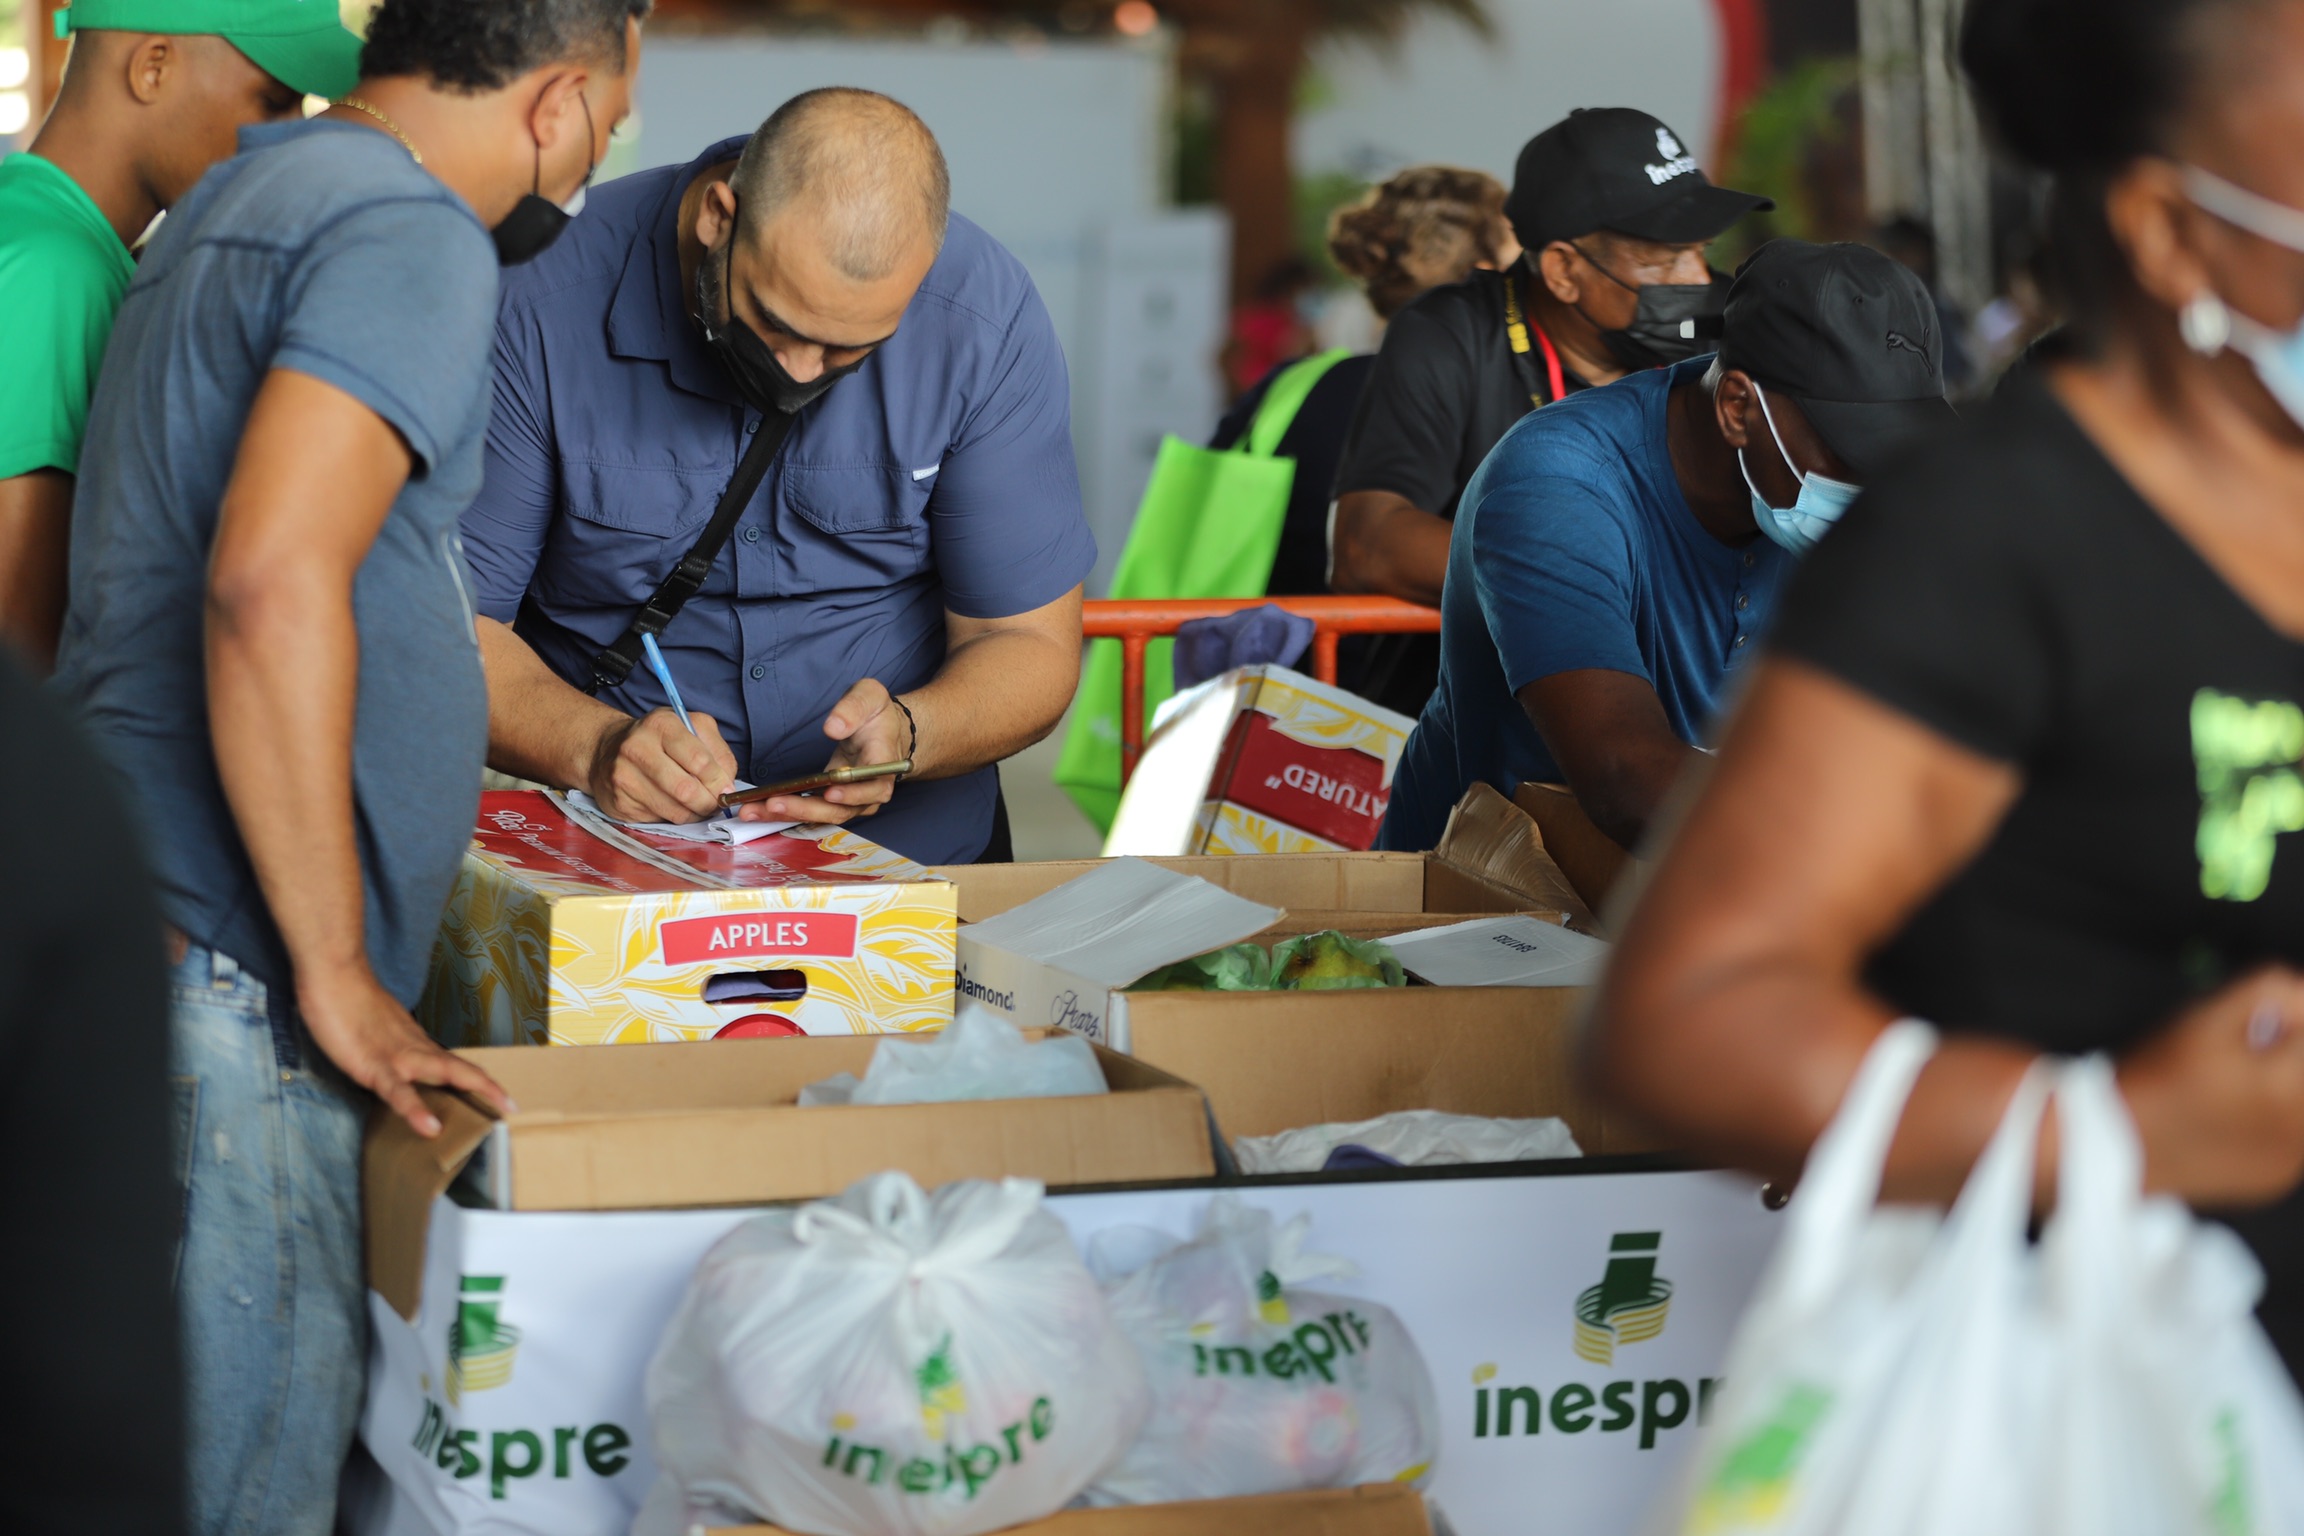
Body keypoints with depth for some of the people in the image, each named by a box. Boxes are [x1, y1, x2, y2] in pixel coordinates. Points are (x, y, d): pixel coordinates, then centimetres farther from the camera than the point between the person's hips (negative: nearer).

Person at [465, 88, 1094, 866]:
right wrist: (594, 745, -28)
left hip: (909, 854, 1)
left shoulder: (986, 317, -11)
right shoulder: (547, 301, -15)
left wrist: (907, 734, -24)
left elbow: (1030, 644, -3)